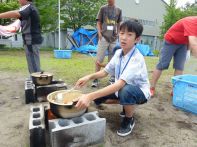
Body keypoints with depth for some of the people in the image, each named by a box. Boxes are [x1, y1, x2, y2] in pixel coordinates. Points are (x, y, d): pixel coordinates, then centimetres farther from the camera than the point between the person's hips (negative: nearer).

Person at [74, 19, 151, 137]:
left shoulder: (137, 58, -30)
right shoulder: (118, 53, -7)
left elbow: (120, 84, -42)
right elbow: (105, 71, 1)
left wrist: (90, 96, -50)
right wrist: (90, 77, -19)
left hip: (139, 91, -6)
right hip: (122, 88, 7)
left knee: (125, 91, -40)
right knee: (98, 97, -7)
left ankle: (129, 119, -6)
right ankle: (128, 105, 13)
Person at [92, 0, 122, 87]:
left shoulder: (118, 10, 13)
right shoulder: (103, 8, 7)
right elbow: (98, 23, 4)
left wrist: (117, 33, 7)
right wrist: (100, 34, -8)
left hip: (113, 38, 3)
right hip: (104, 37, -2)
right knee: (99, 59, -5)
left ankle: (112, 77, 20)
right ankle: (96, 79, 0)